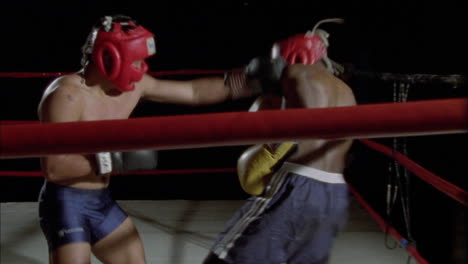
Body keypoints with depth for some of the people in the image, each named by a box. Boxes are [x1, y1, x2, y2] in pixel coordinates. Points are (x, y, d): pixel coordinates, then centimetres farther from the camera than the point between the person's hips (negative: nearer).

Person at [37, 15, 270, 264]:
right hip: (65, 205, -9)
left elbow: (193, 92, 9)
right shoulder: (66, 94, -23)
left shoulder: (133, 87, 0)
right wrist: (114, 160, -29)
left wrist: (246, 80, 4)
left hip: (102, 202, 9)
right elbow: (54, 167, -29)